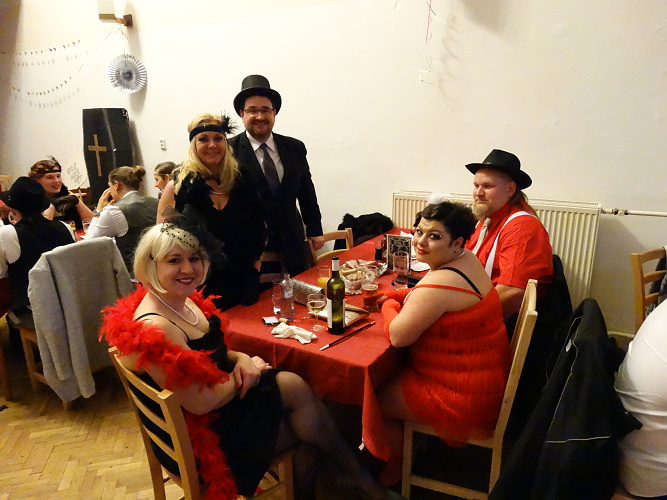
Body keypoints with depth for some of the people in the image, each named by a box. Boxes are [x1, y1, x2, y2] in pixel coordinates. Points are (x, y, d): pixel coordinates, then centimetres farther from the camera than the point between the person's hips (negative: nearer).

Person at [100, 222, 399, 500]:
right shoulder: (153, 328, -27)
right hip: (200, 435, -8)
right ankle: (355, 474, 7)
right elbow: (201, 403, -26)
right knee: (294, 388, -16)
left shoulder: (186, 301, 1)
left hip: (221, 401, 8)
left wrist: (240, 359, -7)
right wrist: (245, 374, -10)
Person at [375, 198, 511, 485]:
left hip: (464, 398, -9)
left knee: (373, 398, 6)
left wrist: (389, 306, -6)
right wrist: (399, 297, -4)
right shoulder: (466, 259, -2)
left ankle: (392, 474, 30)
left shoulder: (440, 284, -30)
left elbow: (398, 336, -25)